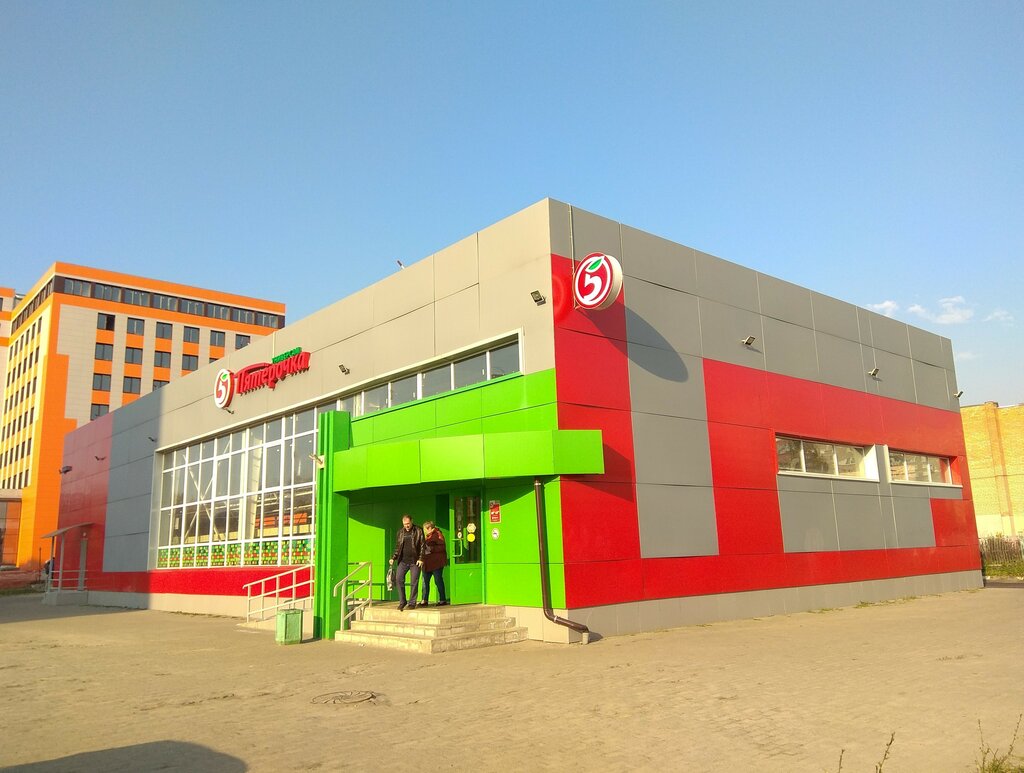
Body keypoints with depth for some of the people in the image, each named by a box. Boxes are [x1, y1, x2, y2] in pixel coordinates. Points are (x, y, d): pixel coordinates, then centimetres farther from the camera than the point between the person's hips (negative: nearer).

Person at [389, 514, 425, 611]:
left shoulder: (418, 531, 0)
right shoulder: (400, 532, 11)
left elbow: (423, 546, -1)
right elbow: (397, 547, 17)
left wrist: (421, 559, -10)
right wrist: (393, 558, 4)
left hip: (415, 561, -3)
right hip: (403, 560, 3)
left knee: (414, 582, -2)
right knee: (398, 579, -9)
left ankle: (412, 603, 9)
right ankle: (402, 601, 4)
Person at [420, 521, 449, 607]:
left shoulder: (437, 534, -8)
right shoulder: (427, 536, 18)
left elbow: (442, 547, -17)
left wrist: (431, 549, -22)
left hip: (436, 563, -8)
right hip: (427, 563, 8)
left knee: (438, 581, -2)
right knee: (425, 581, 5)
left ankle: (443, 600, 6)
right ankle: (424, 600, 10)